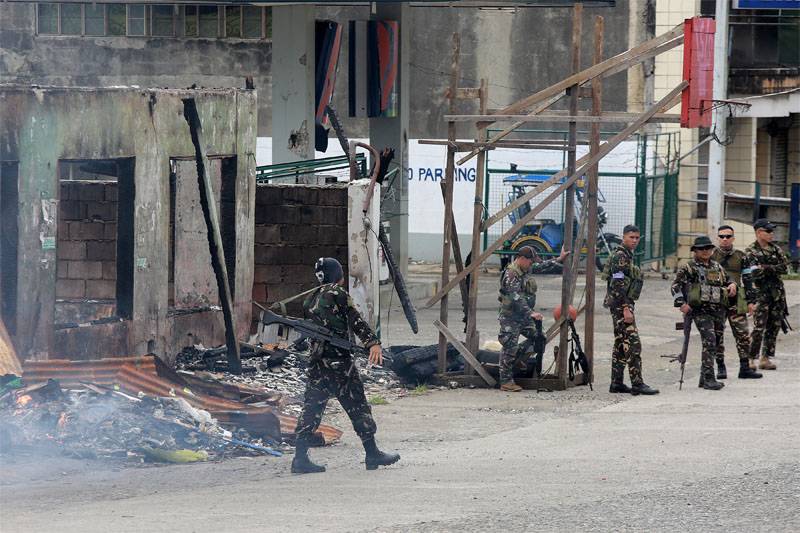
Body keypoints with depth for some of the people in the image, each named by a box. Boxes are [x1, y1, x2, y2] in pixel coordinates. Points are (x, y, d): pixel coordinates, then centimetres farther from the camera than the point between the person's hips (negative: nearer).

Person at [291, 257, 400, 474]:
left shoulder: (310, 299, 14)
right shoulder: (338, 293, -7)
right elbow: (356, 321, -17)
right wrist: (373, 342, -25)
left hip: (317, 361, 7)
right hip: (339, 360, -7)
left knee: (312, 408, 5)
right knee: (357, 406, 2)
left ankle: (300, 458, -1)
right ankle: (372, 454, 7)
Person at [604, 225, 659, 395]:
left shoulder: (628, 256, 18)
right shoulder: (620, 256, -14)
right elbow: (618, 285, -19)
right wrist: (626, 309, -23)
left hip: (623, 305, 11)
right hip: (621, 304, -11)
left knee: (621, 344, 11)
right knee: (632, 343, -12)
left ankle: (617, 383, 13)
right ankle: (637, 383, -14)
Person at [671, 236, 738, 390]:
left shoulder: (718, 268, 18)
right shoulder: (689, 268, 1)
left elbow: (728, 281, 32)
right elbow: (676, 286, -4)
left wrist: (732, 285, 8)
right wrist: (682, 303, -16)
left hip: (719, 310, 6)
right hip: (701, 311, -6)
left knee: (716, 344, 9)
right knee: (709, 341, -19)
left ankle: (704, 378, 21)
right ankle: (708, 378, -19)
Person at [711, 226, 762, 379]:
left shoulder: (740, 256, 8)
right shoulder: (711, 255, 2)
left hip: (736, 300, 2)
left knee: (743, 335, -1)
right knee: (717, 335, 2)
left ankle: (745, 367, 3)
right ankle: (720, 368, 10)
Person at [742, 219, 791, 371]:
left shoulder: (776, 249, 11)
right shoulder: (750, 252, -5)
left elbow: (785, 267, -2)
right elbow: (747, 278, -9)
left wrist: (765, 268, -15)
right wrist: (750, 301, -15)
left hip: (777, 294, 5)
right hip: (760, 294, -5)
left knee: (773, 327, 6)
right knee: (758, 328, -10)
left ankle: (765, 358, 13)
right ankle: (750, 359, -3)